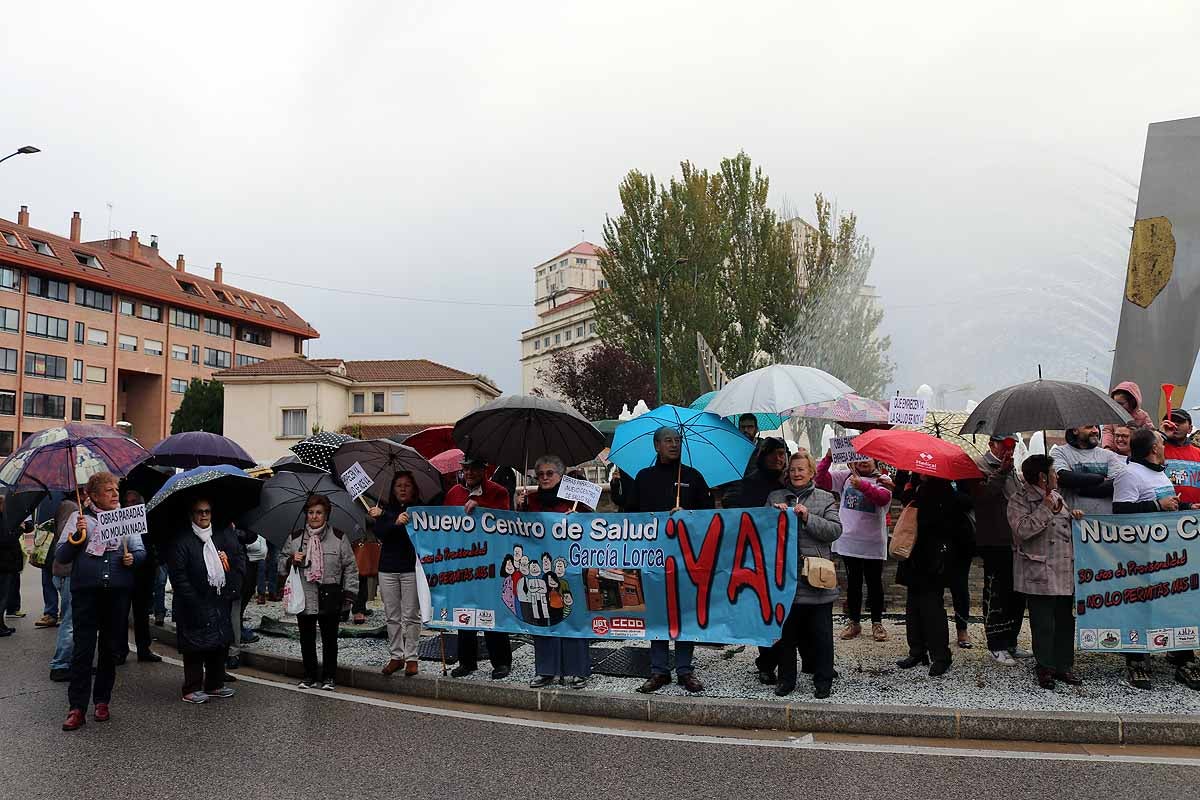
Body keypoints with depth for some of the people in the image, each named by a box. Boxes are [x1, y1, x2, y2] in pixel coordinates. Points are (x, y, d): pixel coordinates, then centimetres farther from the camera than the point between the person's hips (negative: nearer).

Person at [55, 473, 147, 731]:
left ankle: (102, 701, 22)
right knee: (83, 649, -4)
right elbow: (61, 556, 3)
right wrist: (77, 535, -13)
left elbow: (141, 551, 13)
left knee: (110, 649, 9)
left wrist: (133, 558, -9)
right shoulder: (79, 518, 5)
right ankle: (77, 708, 2)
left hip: (118, 592, 2)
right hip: (85, 592, -2)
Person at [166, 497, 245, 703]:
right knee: (195, 647, 0)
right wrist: (194, 601, -16)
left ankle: (215, 684, 23)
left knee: (221, 643, 11)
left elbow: (240, 557, 12)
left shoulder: (223, 535, 8)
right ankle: (191, 689, 11)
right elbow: (178, 574, -12)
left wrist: (233, 585, -1)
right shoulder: (181, 540, -8)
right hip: (195, 606, -5)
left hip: (221, 601, 6)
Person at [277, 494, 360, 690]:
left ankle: (328, 677, 16)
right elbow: (281, 564, 14)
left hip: (330, 597, -2)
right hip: (304, 597, 2)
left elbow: (350, 567, 4)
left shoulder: (339, 537, 1)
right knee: (307, 639, 9)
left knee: (329, 638, 5)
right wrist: (291, 561, -8)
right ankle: (309, 677, 22)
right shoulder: (295, 538, 6)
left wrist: (349, 593, -1)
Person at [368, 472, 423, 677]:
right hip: (388, 569, 3)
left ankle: (411, 658, 7)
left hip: (411, 569, -3)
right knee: (392, 616, 8)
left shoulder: (420, 509, 0)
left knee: (411, 616, 0)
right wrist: (395, 522, -26)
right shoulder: (386, 509, 9)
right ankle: (395, 656, 17)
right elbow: (379, 533, -5)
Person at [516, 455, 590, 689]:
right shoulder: (531, 499, 11)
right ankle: (546, 670, 18)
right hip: (539, 565, 4)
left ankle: (575, 671, 9)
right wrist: (520, 509, -2)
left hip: (567, 566, -4)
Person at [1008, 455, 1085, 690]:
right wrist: (1046, 508, -19)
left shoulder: (1056, 496, 18)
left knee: (1065, 621, 11)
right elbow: (1023, 529, -21)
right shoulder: (1019, 500, -7)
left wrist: (1073, 516, 8)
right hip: (1039, 575, -7)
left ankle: (1063, 666, 21)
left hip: (1065, 573, 7)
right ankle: (1045, 668, 9)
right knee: (1043, 624, -2)